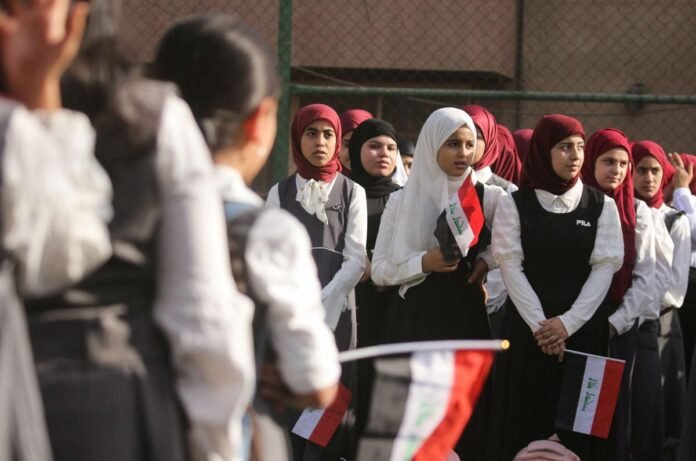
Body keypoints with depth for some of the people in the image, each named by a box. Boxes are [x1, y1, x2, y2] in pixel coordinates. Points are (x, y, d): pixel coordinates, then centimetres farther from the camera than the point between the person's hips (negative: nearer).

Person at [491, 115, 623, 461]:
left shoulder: (601, 206, 6)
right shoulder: (514, 204, 2)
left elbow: (606, 266, -1)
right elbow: (510, 265, -3)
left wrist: (568, 322, -12)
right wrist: (539, 324, -13)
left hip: (584, 328, 1)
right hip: (527, 328, -1)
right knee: (524, 421, -1)